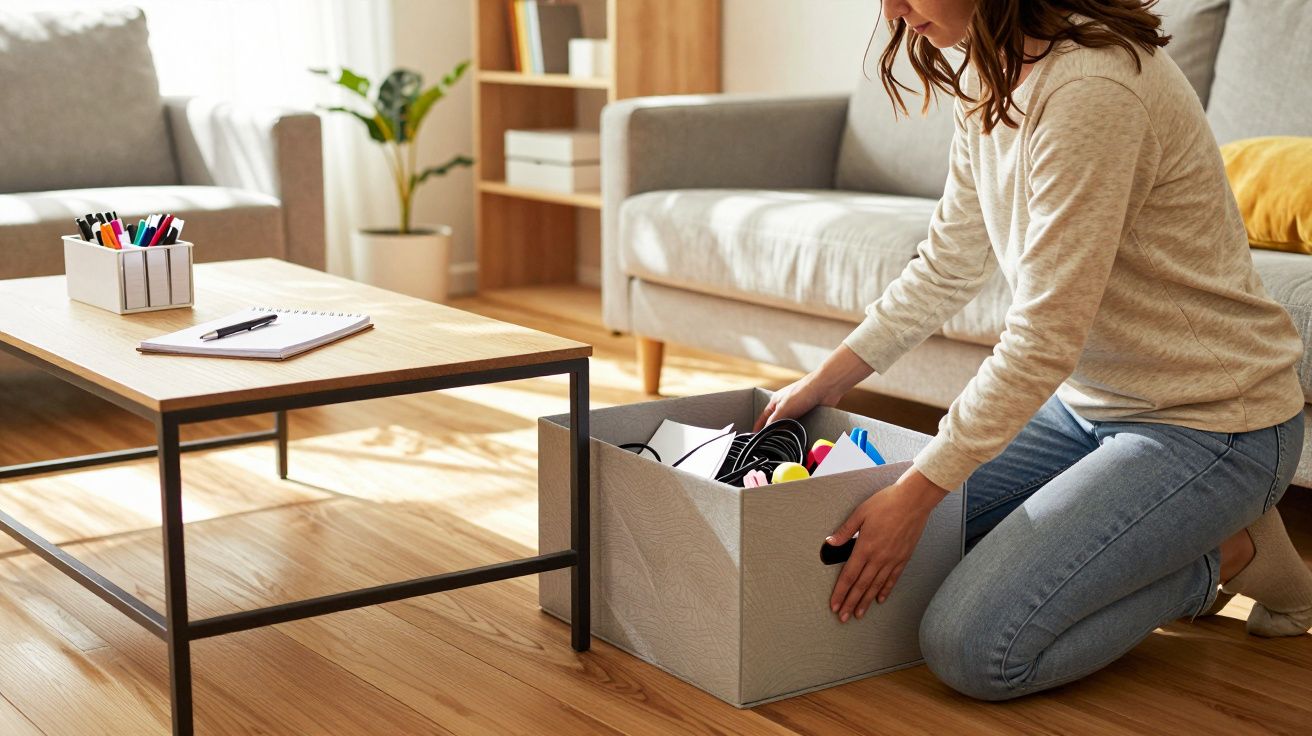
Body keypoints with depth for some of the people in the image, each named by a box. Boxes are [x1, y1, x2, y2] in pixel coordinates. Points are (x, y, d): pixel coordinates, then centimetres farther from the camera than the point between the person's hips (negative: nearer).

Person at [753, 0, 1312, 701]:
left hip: (1208, 421, -9)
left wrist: (916, 492, -24)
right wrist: (826, 379, 8)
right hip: (1088, 398, 9)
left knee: (970, 648, -17)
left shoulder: (1092, 86, -27)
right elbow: (949, 264, 13)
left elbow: (1044, 338, -27)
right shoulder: (986, 77, 2)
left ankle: (1230, 553, 2)